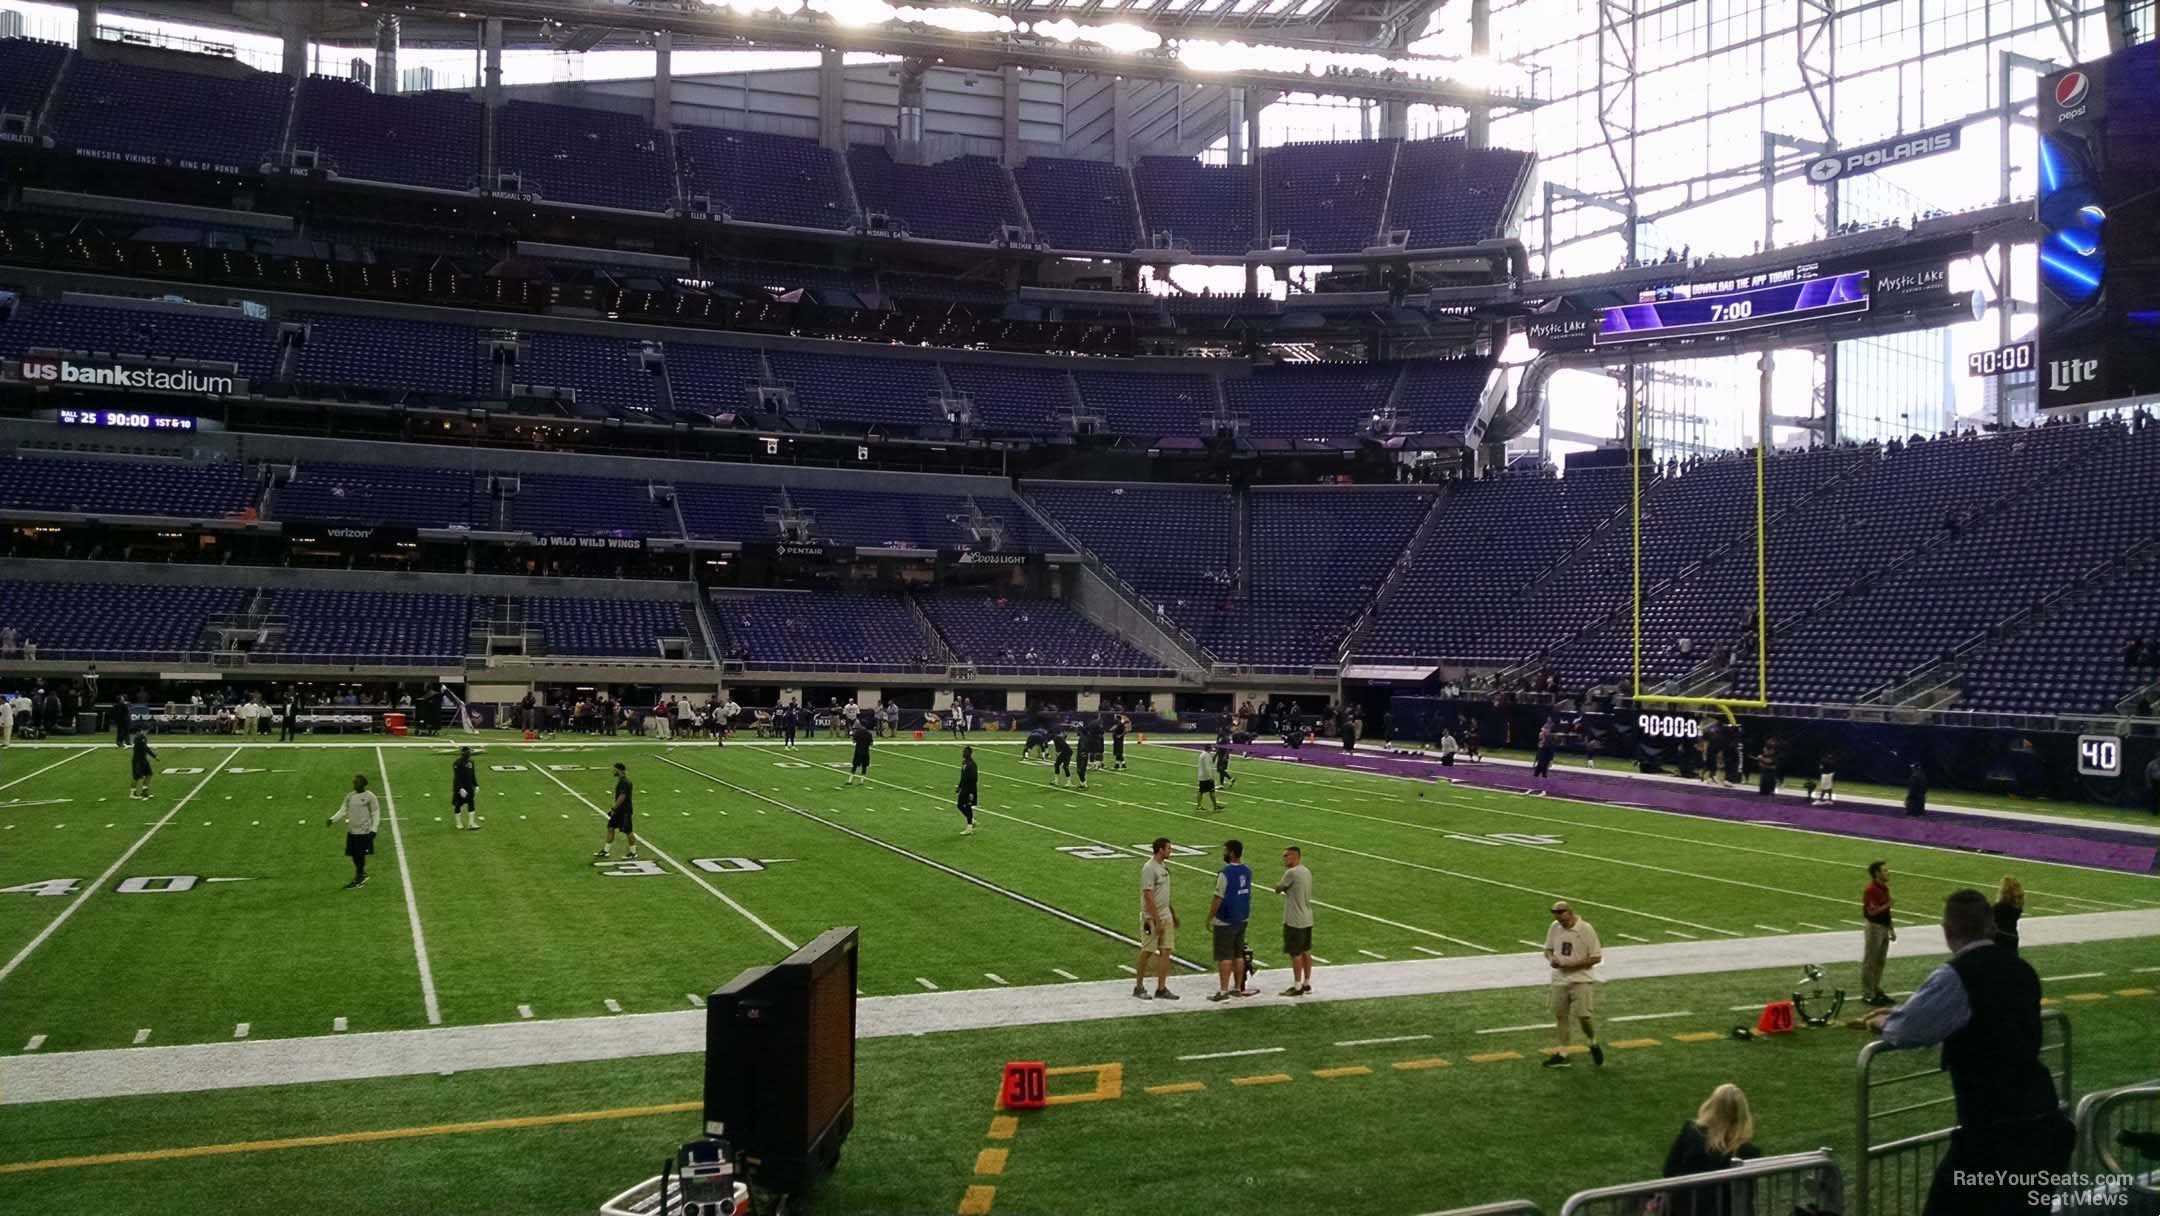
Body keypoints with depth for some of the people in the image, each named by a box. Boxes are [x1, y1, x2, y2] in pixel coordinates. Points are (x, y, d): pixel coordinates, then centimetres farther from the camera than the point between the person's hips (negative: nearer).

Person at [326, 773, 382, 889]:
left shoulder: (369, 796, -7)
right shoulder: (350, 796, 8)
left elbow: (376, 813, -5)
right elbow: (343, 810, 7)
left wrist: (373, 829, -11)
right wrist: (333, 819, -10)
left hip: (364, 832, -5)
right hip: (352, 831, 5)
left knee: (361, 854, -6)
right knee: (354, 855, 7)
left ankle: (358, 878, 4)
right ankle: (362, 876, 21)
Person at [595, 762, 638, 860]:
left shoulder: (625, 782, -21)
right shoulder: (621, 780, 10)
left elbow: (622, 797, -26)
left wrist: (613, 808, -22)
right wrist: (614, 808, 21)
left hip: (625, 811, -10)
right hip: (619, 810, 10)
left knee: (628, 832, 0)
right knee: (611, 828, 9)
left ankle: (633, 853, 11)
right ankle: (605, 851, 14)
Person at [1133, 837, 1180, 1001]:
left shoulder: (1164, 866, 11)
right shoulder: (1149, 868, -17)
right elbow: (1148, 896, -20)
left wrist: (1173, 913, 22)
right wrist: (1156, 921, -21)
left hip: (1166, 915, 8)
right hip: (1151, 917, -8)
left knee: (1166, 951, 4)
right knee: (1147, 952, 1)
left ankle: (1161, 989, 7)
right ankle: (1139, 987, 13)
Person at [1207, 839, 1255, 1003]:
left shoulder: (1225, 873, -19)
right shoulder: (1247, 871, 4)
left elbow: (1218, 898, -17)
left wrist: (1209, 918, -8)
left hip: (1225, 921, -7)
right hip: (1242, 918, 7)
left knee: (1224, 957, -3)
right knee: (1238, 955, 14)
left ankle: (1223, 991, -2)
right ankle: (1238, 988, 20)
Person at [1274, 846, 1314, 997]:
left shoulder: (1291, 873, -18)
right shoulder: (1307, 872, 9)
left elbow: (1278, 889, -8)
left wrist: (1278, 884, 9)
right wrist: (1285, 889, 5)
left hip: (1294, 921, -8)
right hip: (1307, 919, 9)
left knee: (1296, 954, 0)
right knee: (1306, 952, 14)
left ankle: (1297, 987, 6)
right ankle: (1307, 984, 21)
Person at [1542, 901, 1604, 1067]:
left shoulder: (1585, 929, -13)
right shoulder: (1554, 927, 1)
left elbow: (1596, 958, -10)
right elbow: (1548, 949, 13)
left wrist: (1574, 964, -20)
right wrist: (1551, 959, -10)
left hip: (1582, 980, -5)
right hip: (1560, 980, 5)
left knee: (1583, 1015, -11)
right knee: (1561, 1015, 8)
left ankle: (1593, 1044, 18)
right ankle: (1562, 1053, 20)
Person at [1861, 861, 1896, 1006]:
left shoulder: (1885, 888, 10)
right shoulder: (1871, 890, -18)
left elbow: (1886, 911, 17)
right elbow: (1872, 911, -23)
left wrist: (1891, 929, 17)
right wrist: (1887, 905, -16)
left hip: (1884, 927, 9)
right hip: (1873, 927, -9)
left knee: (1880, 961, 15)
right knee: (1870, 961, -2)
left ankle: (1876, 990, 24)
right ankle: (1867, 994, 3)